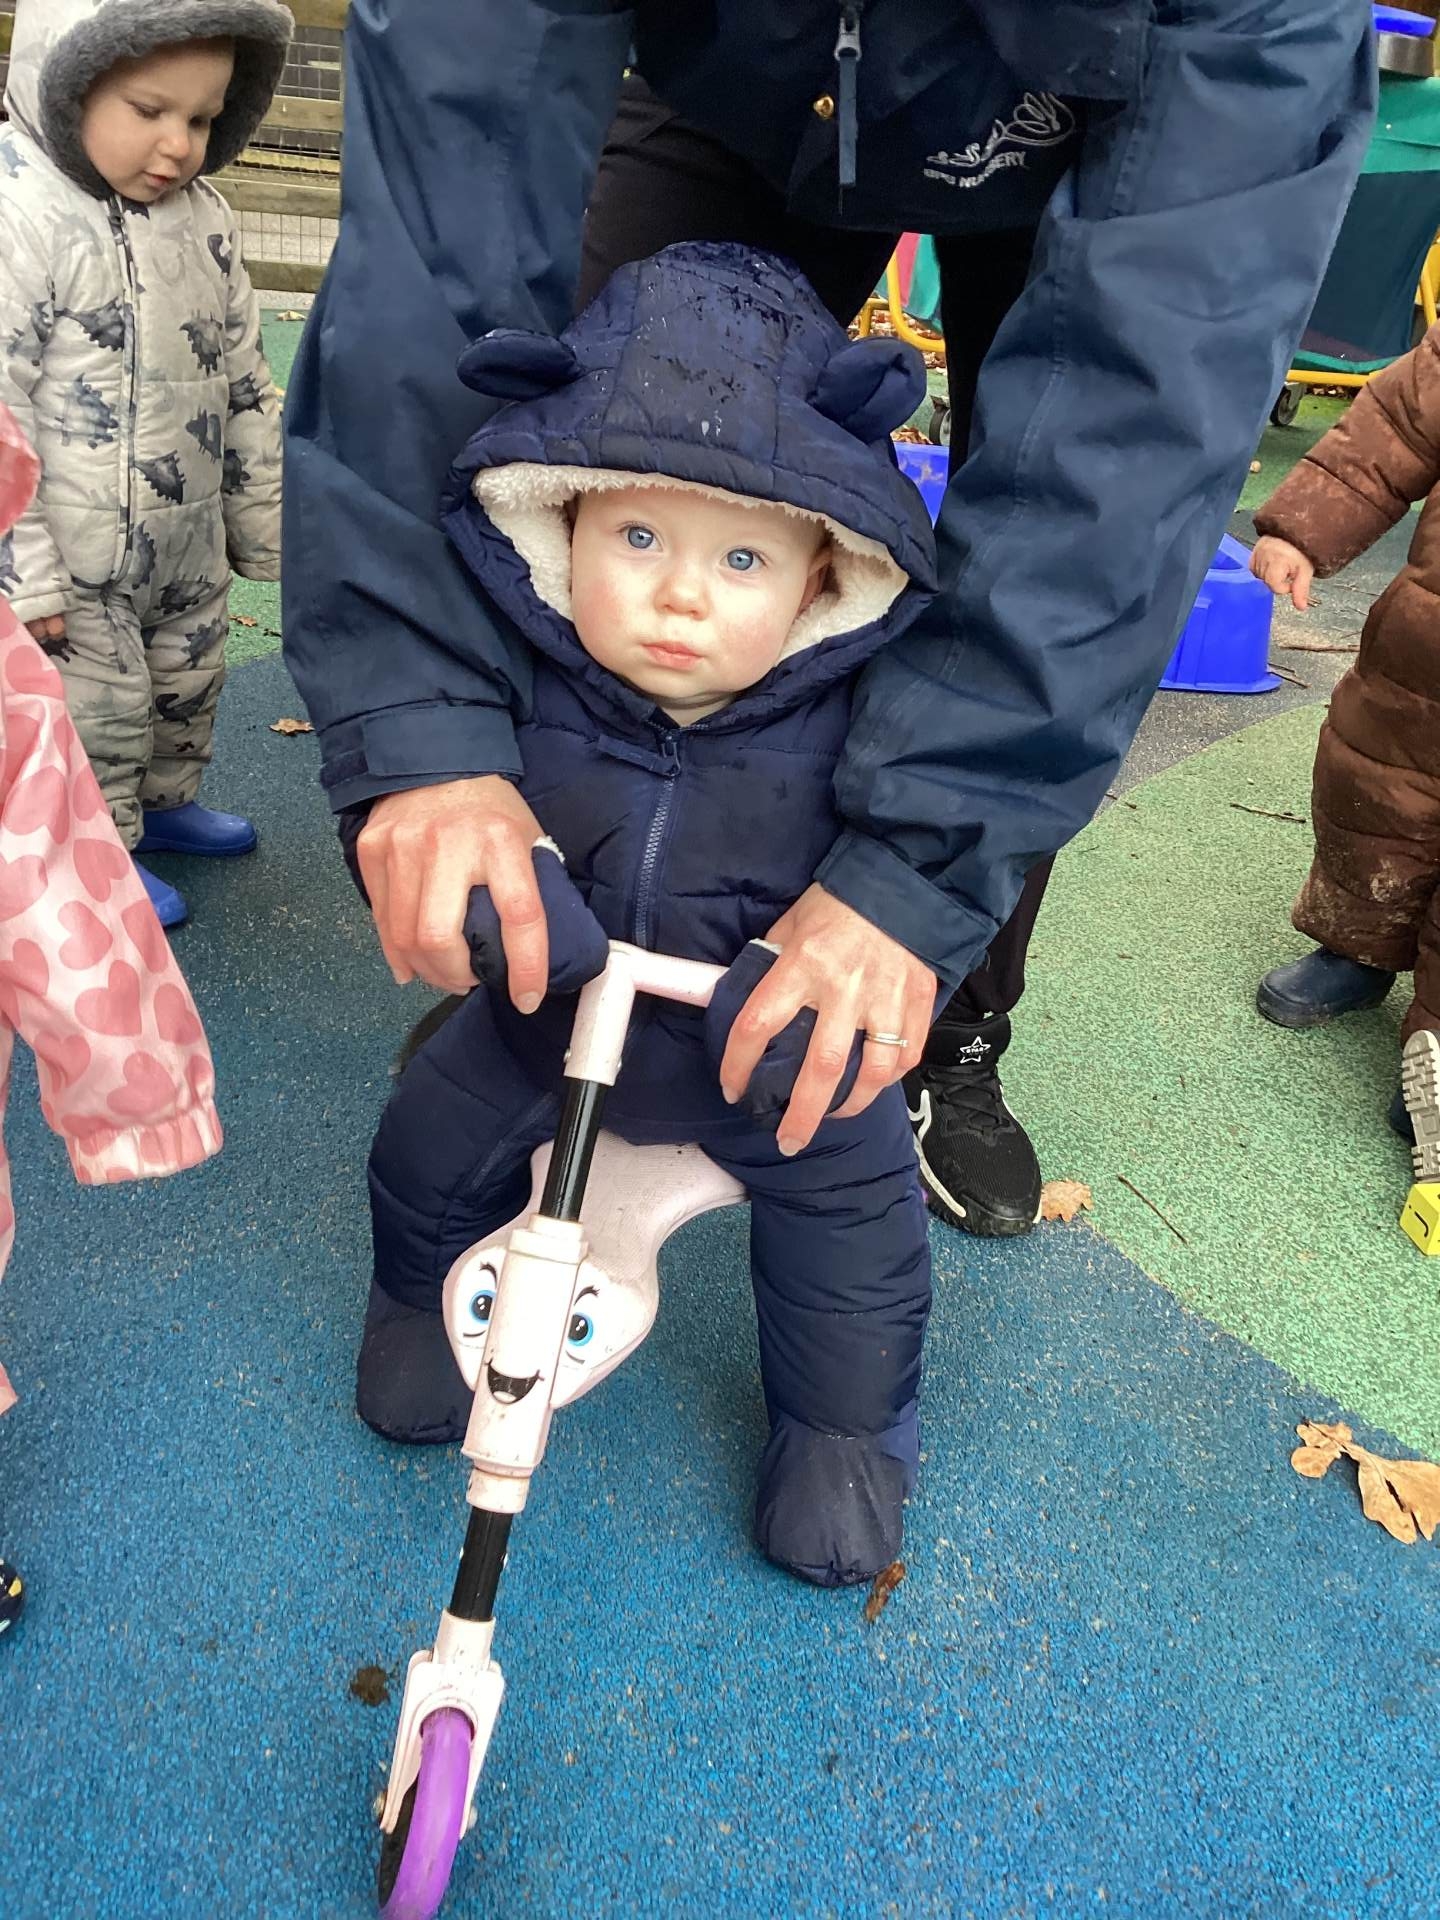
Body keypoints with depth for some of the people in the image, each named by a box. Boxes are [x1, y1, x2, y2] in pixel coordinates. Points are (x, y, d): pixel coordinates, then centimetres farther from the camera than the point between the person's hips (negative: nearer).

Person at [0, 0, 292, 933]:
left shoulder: (205, 219, 1)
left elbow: (245, 382, 11)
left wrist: (264, 520, 14)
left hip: (189, 549, 7)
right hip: (79, 567, -7)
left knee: (191, 687, 23)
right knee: (97, 713, 8)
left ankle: (164, 801, 47)